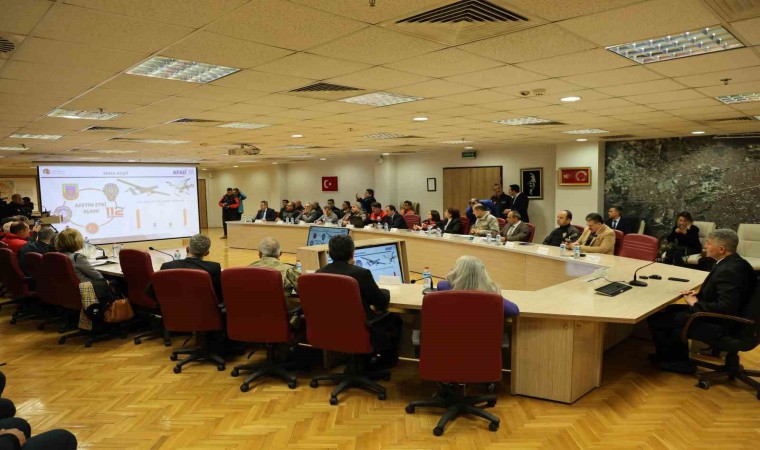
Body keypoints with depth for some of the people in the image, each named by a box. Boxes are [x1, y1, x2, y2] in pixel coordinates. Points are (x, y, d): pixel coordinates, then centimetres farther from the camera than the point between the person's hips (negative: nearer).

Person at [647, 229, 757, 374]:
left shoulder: (729, 270, -27)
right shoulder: (734, 262, 3)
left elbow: (726, 308, -33)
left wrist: (696, 303, -18)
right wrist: (699, 295, -1)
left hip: (718, 324, -10)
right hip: (719, 316, 10)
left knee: (655, 318, -8)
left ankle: (672, 360, 16)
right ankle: (678, 357, 24)